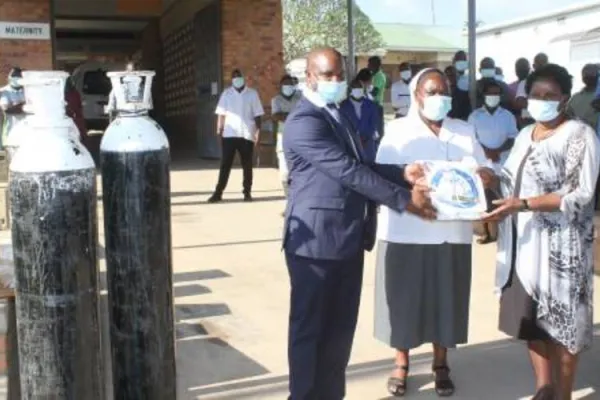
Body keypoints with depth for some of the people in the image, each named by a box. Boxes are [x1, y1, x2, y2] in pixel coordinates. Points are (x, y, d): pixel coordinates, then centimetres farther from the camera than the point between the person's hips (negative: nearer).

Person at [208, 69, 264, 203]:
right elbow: (221, 113, 4)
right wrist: (219, 130, -5)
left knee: (247, 165, 6)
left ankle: (247, 192, 14)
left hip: (247, 134, 0)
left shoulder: (252, 94, 5)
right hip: (229, 134, 0)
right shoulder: (226, 93, 7)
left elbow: (257, 115, 3)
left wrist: (258, 131, -5)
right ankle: (218, 192, 3)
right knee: (225, 164, 1)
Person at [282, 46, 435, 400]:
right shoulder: (304, 121, -16)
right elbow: (348, 171, -23)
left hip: (348, 238, 9)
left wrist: (402, 173, 0)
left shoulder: (338, 115, 17)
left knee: (340, 327, 15)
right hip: (316, 240, -9)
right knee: (310, 327, 5)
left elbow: (359, 166, 17)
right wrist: (405, 199, -22)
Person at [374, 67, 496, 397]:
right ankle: (401, 364, 21)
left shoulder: (465, 132, 13)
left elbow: (484, 171, 8)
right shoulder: (397, 130, 2)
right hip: (406, 232, -2)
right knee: (404, 298, 3)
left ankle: (440, 365, 24)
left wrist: (485, 175, -15)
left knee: (446, 298, 8)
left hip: (452, 232, 3)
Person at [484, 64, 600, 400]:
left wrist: (522, 204, -23)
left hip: (560, 246, -6)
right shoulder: (525, 134, 13)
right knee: (531, 317, 11)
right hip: (524, 242, 7)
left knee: (561, 321, 3)